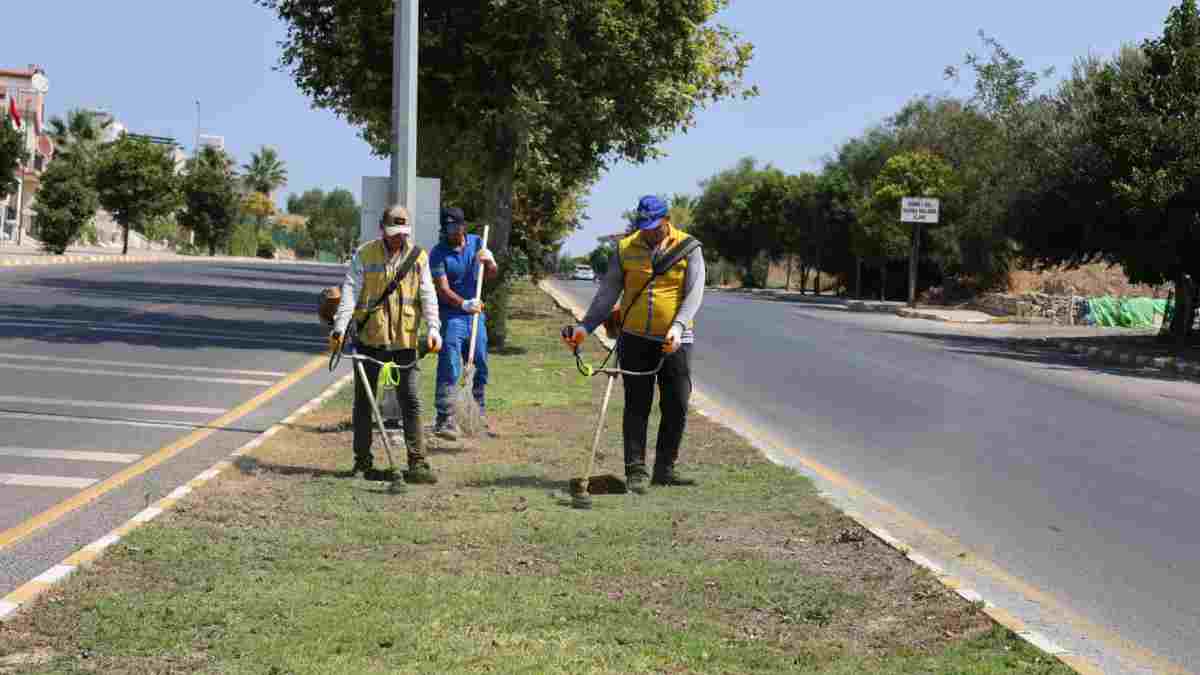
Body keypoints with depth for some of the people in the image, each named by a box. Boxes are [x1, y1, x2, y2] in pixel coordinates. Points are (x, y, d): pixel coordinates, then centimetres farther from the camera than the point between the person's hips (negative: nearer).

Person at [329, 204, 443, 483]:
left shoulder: (418, 256, 4)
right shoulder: (364, 255, -1)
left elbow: (427, 295, 1)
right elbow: (350, 291, -7)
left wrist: (433, 328, -13)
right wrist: (340, 327, -19)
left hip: (405, 340, 1)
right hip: (370, 338, -1)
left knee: (411, 402, -2)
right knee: (364, 401, 8)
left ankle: (417, 463, -1)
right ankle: (363, 461, 19)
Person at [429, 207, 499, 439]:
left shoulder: (477, 244, 5)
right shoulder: (439, 253, -10)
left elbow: (493, 275, 2)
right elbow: (443, 289, -18)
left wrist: (488, 262, -21)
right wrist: (464, 304, -35)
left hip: (475, 314, 5)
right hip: (450, 315, -5)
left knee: (480, 365, 13)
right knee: (449, 367, -13)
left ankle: (478, 415, 29)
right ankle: (445, 419, -16)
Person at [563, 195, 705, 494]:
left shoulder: (688, 248, 0)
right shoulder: (625, 249, 5)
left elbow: (694, 293, -8)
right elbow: (607, 292, 6)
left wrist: (678, 326, -24)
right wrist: (585, 326, -4)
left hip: (673, 342, -1)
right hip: (634, 339, 1)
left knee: (676, 407, 2)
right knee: (636, 407, 1)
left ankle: (665, 469, 14)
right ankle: (636, 472, 4)